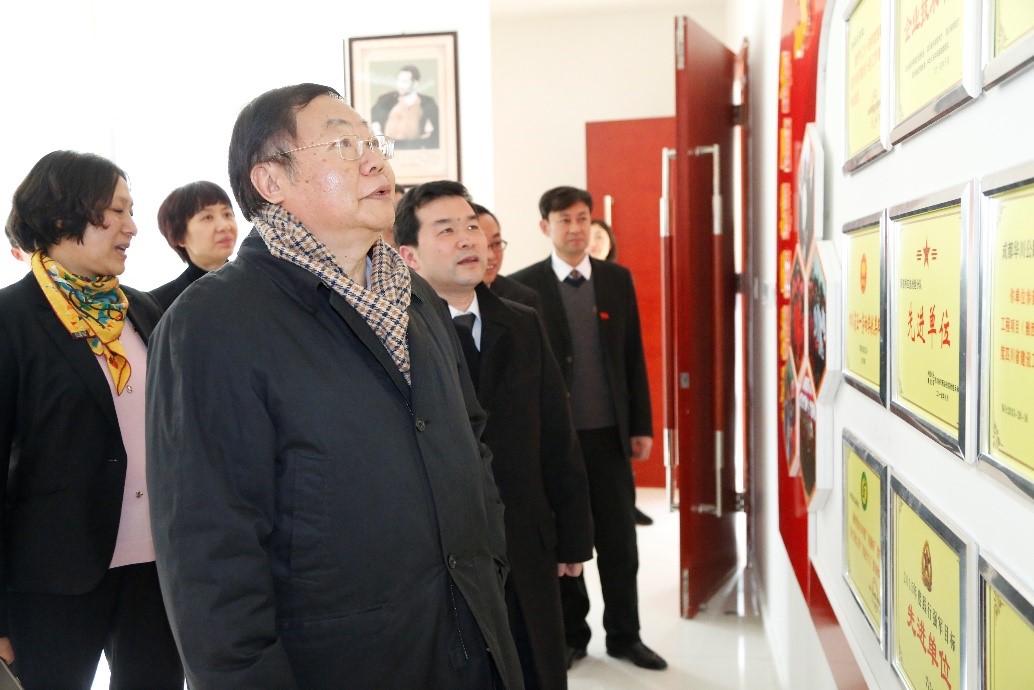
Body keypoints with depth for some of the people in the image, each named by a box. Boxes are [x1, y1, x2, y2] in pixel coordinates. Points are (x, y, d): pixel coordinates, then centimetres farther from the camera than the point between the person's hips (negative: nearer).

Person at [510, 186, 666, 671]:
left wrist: (641, 426, 3)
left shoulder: (618, 279, 6)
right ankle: (570, 635, 23)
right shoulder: (524, 284, -3)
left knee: (619, 539, 9)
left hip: (609, 431, 2)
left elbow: (633, 356, 7)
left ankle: (624, 634, 23)